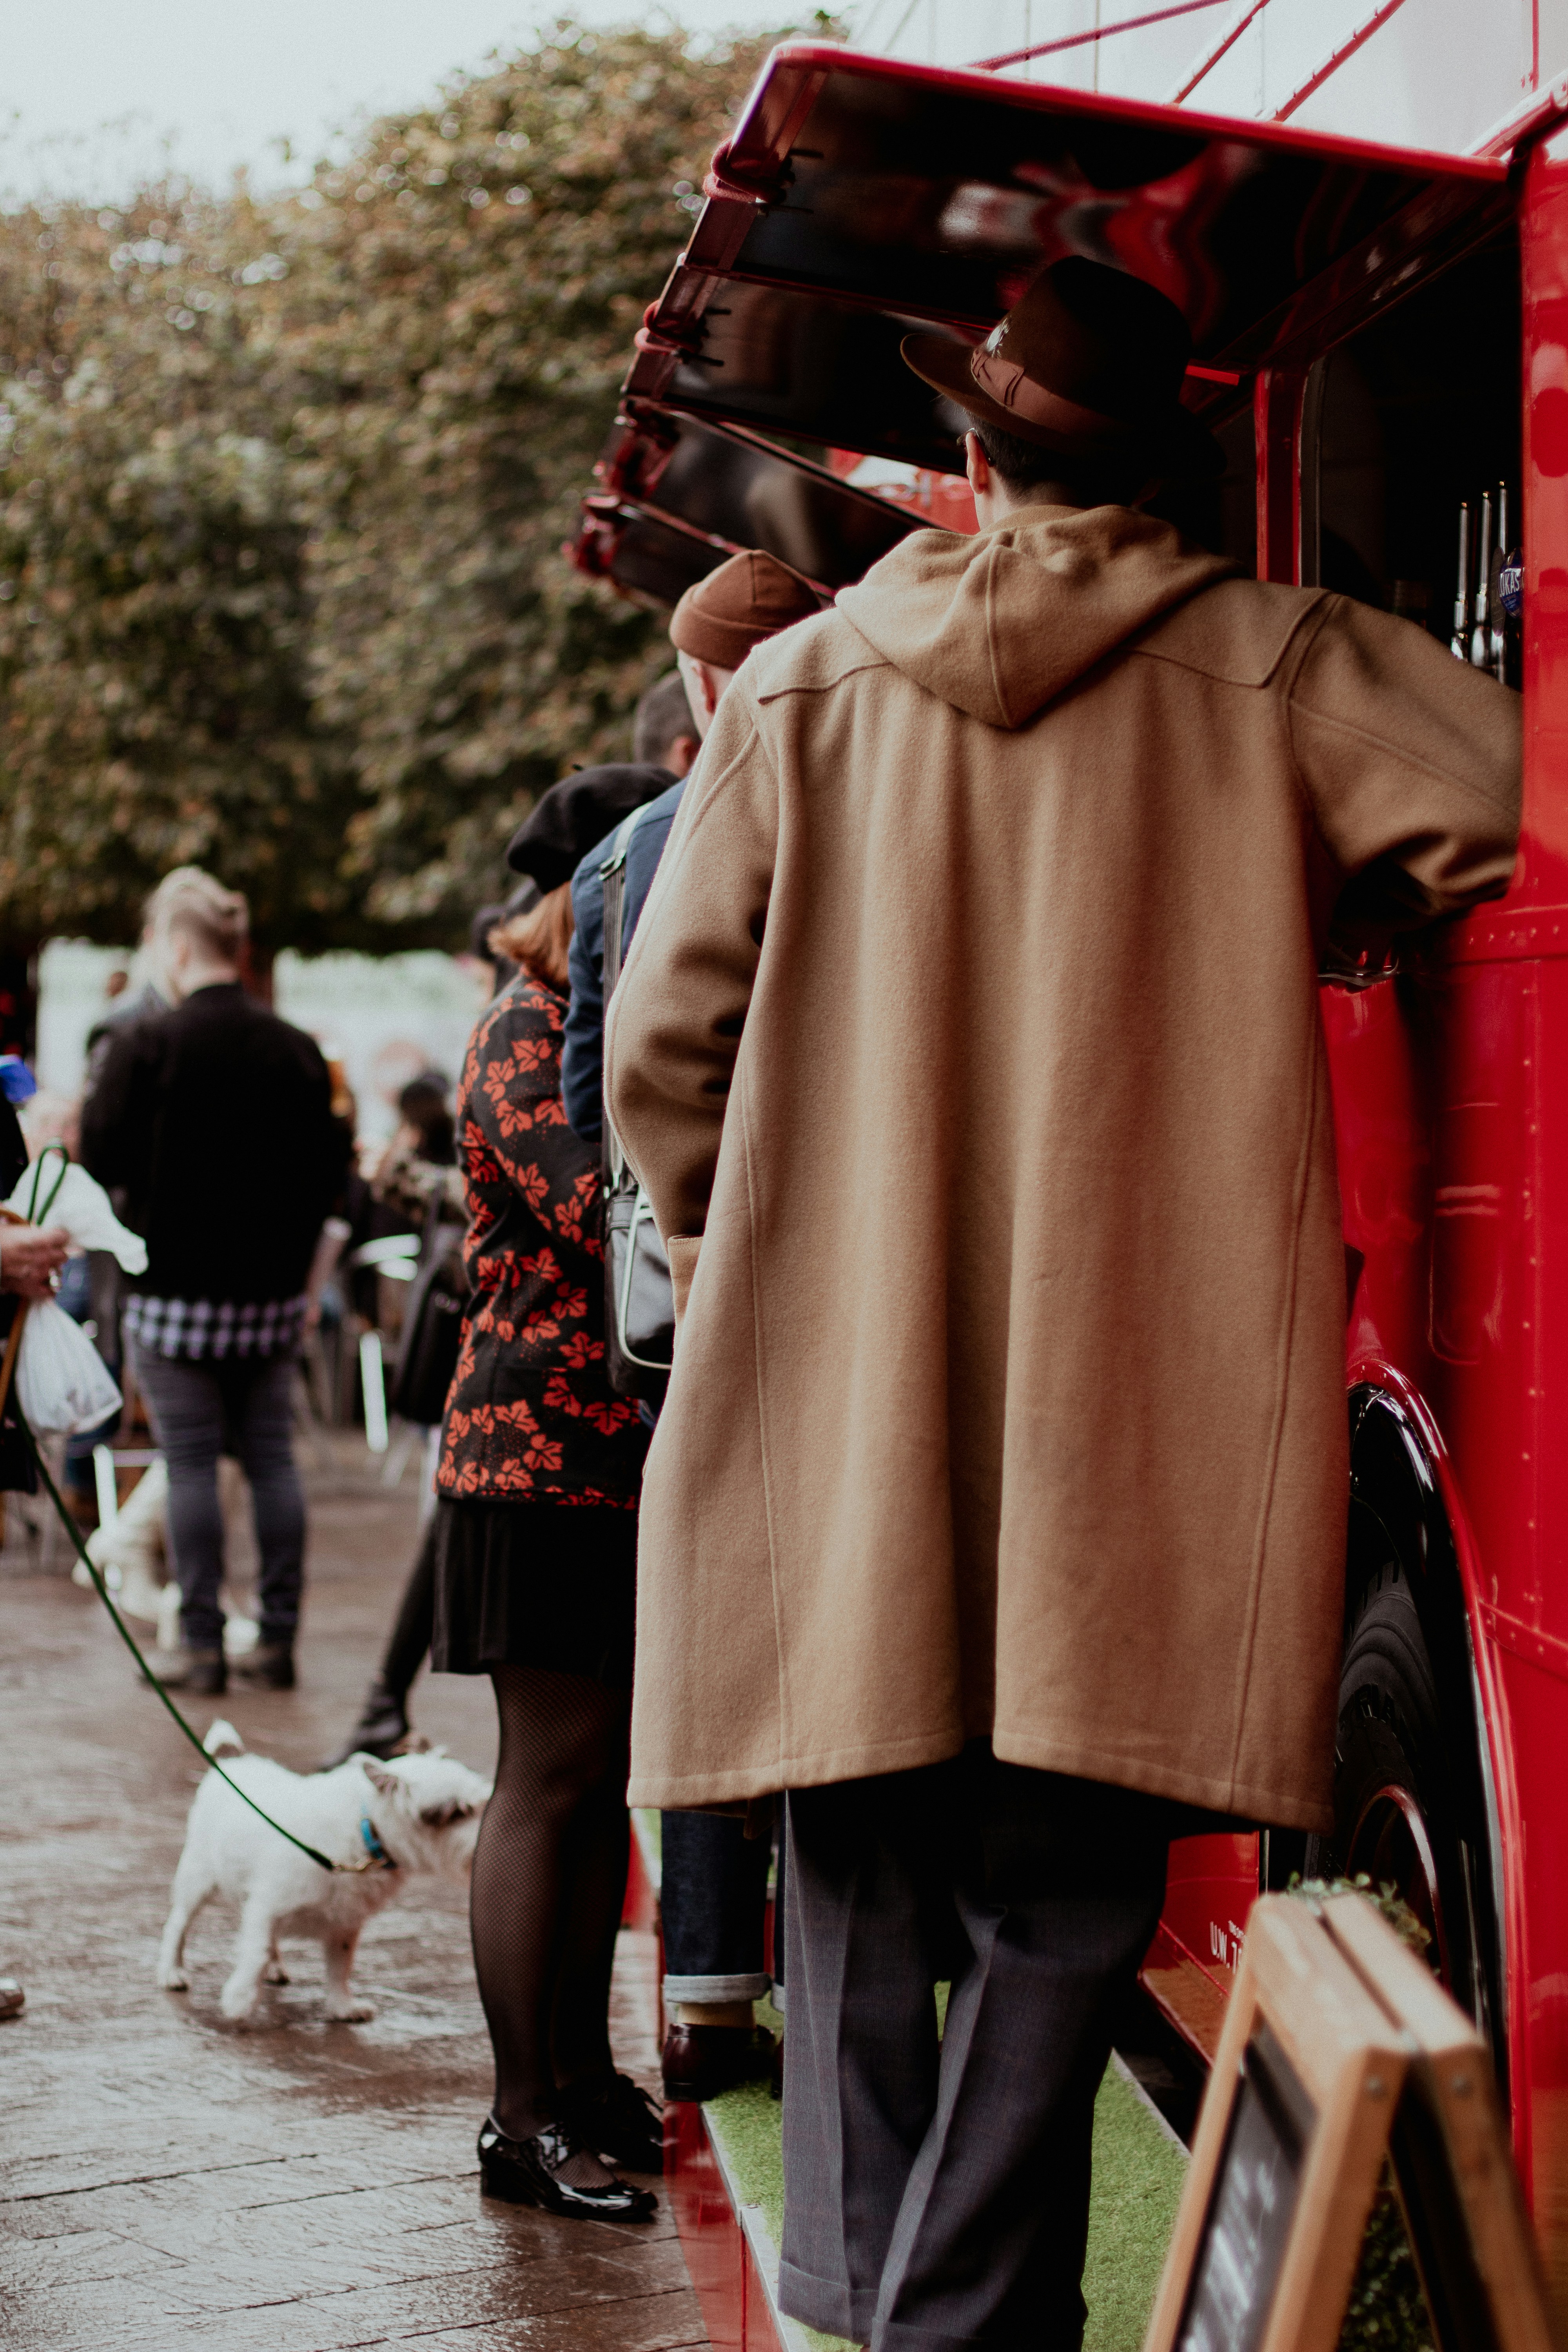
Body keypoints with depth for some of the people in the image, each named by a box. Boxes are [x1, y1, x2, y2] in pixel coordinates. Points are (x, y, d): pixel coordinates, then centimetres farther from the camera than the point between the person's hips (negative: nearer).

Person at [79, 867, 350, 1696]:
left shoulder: (146, 1045, -12)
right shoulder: (298, 1050, 2)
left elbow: (102, 1160, -8)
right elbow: (328, 1170, 8)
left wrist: (84, 1108, 13)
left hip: (175, 1291, -4)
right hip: (272, 1288, 4)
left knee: (191, 1463, 1)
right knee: (271, 1457, 9)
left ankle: (201, 1643, 4)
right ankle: (276, 1639, 11)